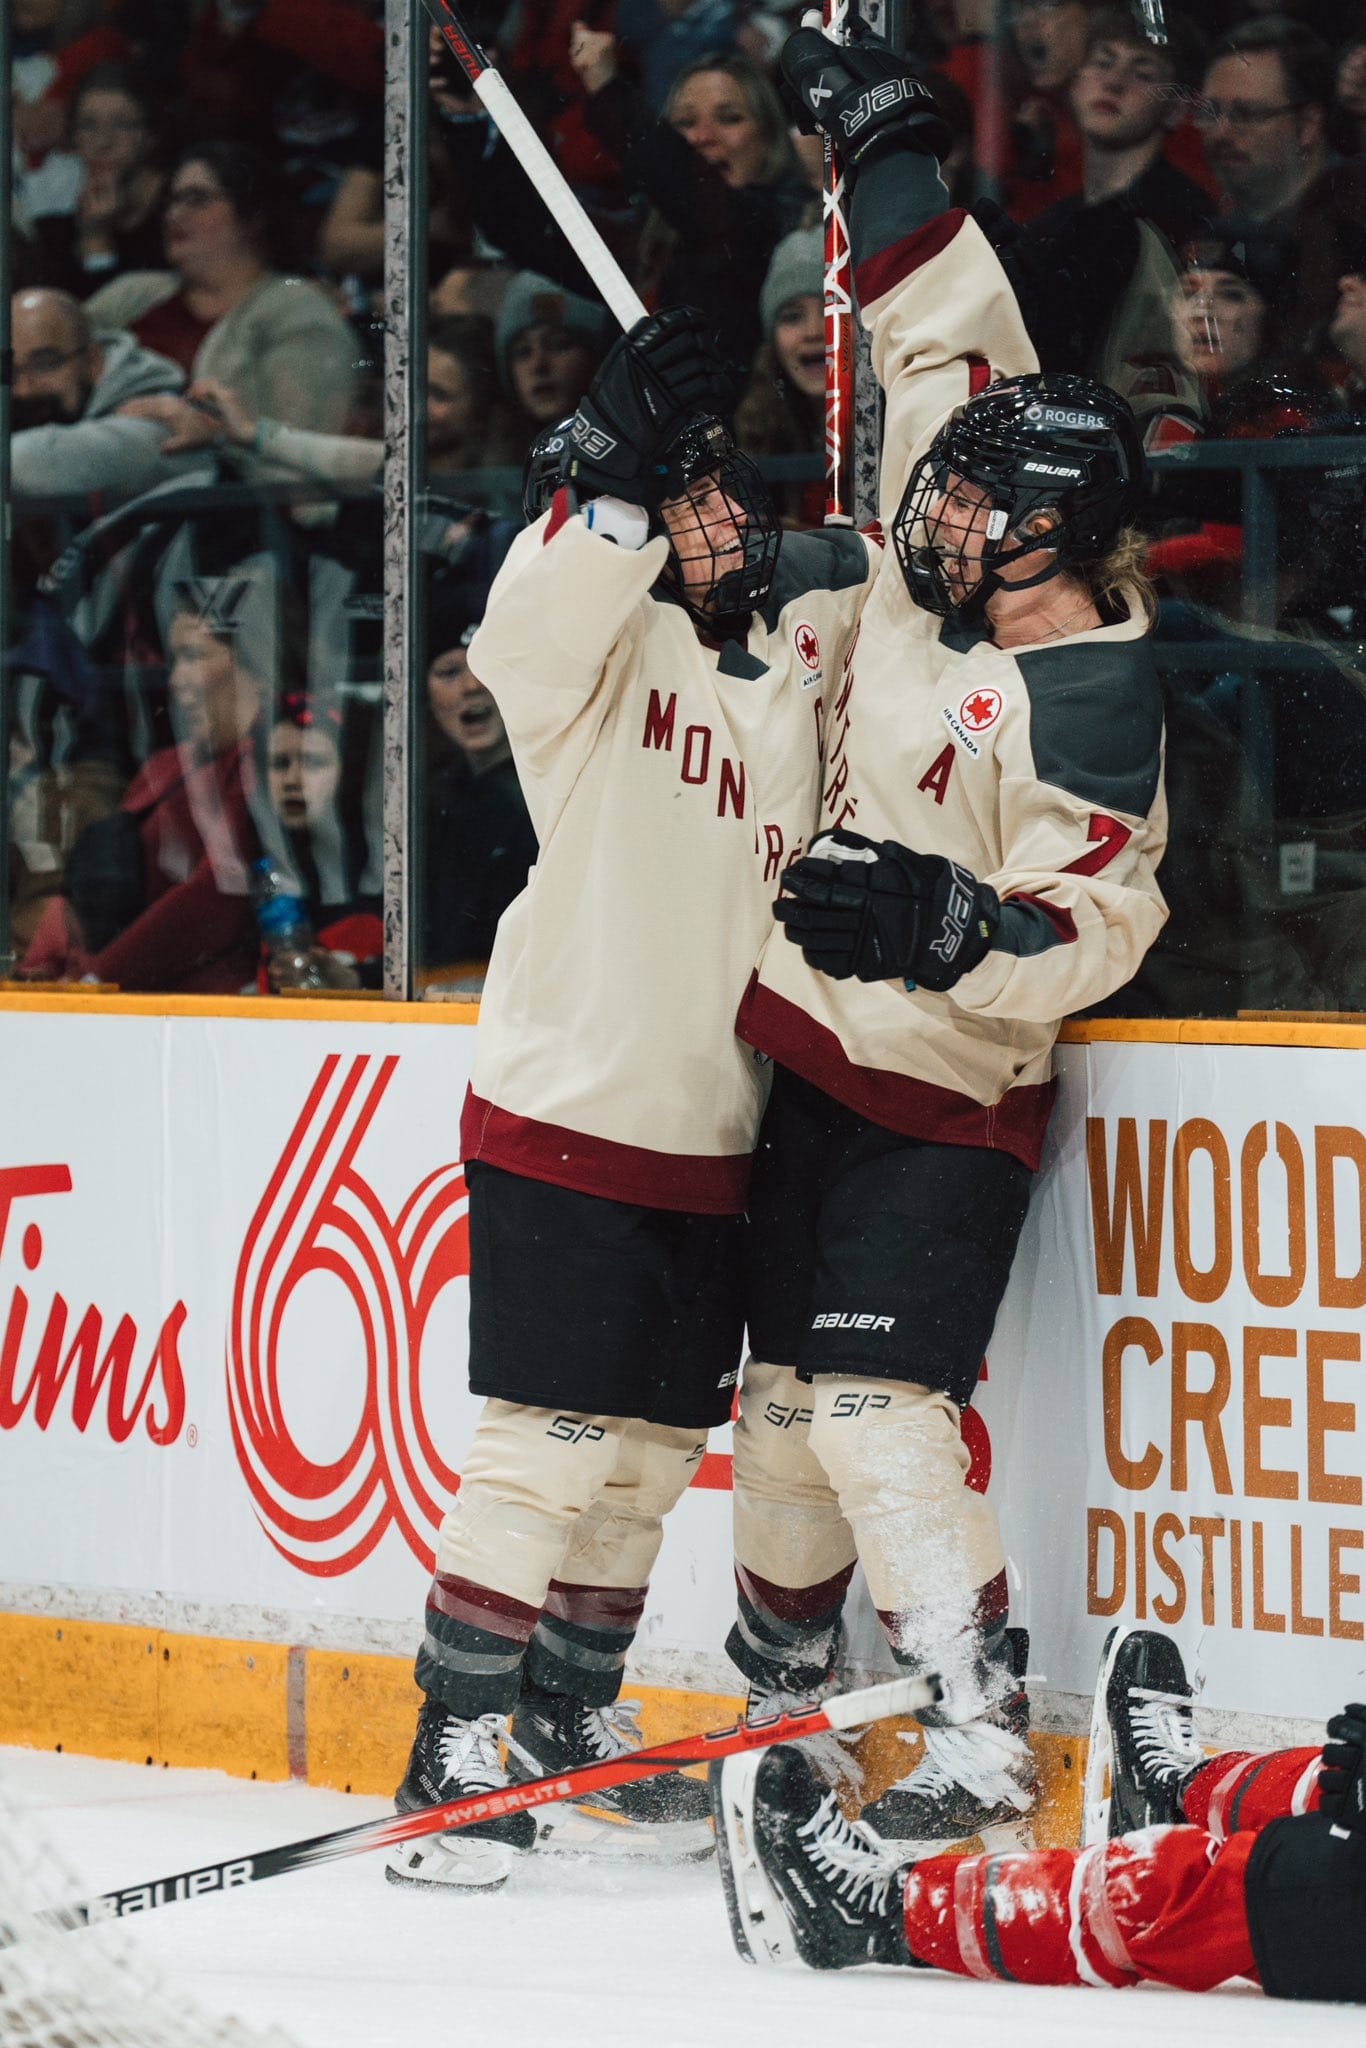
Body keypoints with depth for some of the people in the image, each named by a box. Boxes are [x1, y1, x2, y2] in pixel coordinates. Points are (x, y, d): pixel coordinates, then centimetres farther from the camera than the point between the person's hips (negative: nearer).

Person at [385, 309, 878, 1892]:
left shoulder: (807, 650, 12)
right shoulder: (610, 647, -7)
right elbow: (531, 629, -28)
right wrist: (617, 477, -40)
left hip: (714, 1137, 7)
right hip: (565, 1112, -7)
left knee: (652, 1455, 13)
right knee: (549, 1449, -9)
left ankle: (566, 1731, 25)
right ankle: (452, 1761, -4)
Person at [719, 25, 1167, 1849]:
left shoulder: (1084, 698, -20)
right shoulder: (950, 572, 1)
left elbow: (1094, 929, -23)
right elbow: (949, 344, 11)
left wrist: (947, 922, -37)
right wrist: (887, 152, 11)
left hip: (943, 1100, -8)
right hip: (816, 1058, 8)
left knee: (877, 1405, -17)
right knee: (786, 1389, 15)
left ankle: (981, 1742, -18)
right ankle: (777, 1684, 29)